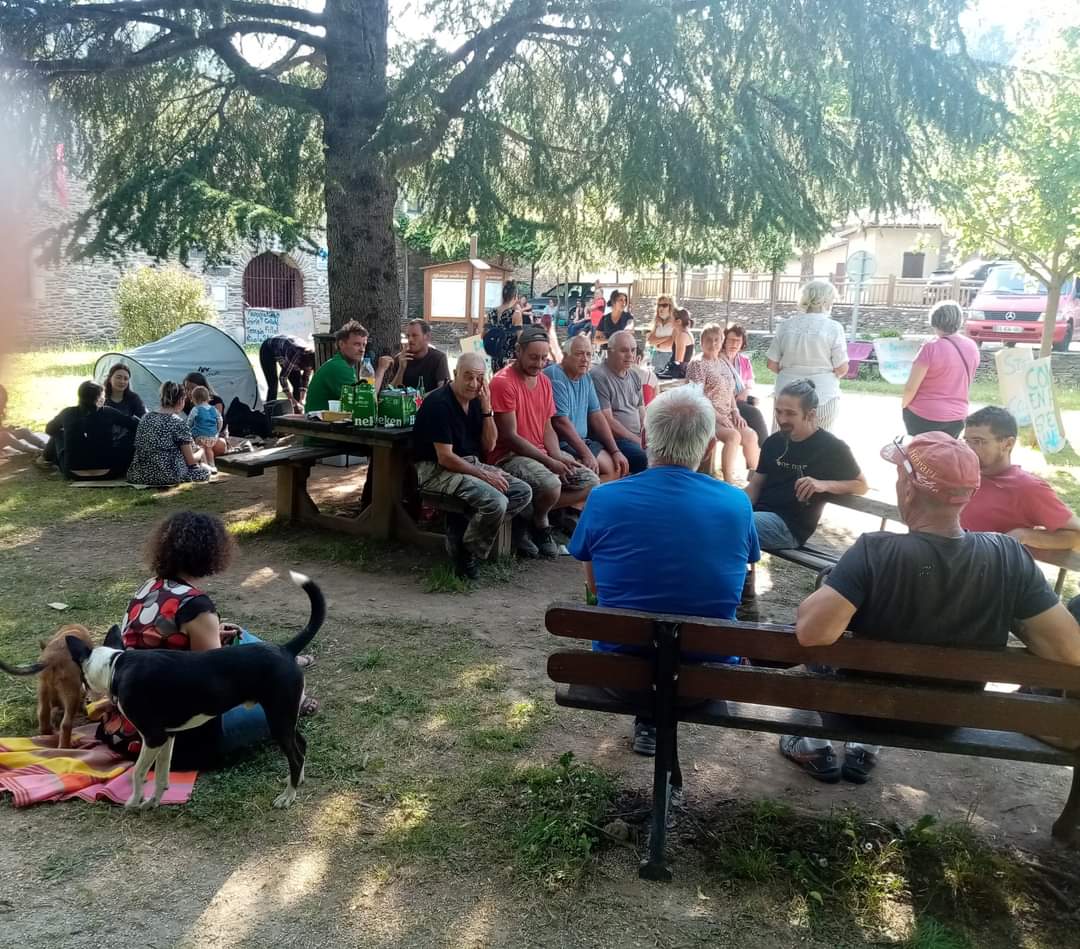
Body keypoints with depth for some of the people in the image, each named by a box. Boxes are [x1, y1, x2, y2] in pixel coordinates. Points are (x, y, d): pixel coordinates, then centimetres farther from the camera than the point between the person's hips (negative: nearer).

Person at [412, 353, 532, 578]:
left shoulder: (475, 401, 8)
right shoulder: (439, 403, -16)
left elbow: (488, 446, 8)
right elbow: (445, 458, -20)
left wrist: (487, 409, -5)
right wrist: (484, 475, -18)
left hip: (471, 464, 9)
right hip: (437, 470, -9)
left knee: (523, 492, -4)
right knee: (496, 502, -29)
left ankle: (463, 528, -6)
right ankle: (466, 552, -5)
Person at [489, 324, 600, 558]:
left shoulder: (544, 381, 11)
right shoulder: (503, 382, -15)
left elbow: (547, 428, 13)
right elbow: (509, 436, -18)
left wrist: (558, 457, -8)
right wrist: (549, 462, -19)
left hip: (542, 453, 9)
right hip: (509, 456, -9)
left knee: (591, 482, -2)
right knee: (551, 485, -34)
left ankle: (530, 515, -1)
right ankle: (539, 521, -1)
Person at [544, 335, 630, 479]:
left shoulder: (586, 378, 11)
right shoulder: (555, 377, -16)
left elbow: (596, 416, 12)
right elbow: (561, 422, -21)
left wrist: (615, 451, 4)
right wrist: (586, 455, -19)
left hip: (582, 440, 9)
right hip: (560, 444, -9)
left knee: (617, 468, -1)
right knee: (591, 472, -26)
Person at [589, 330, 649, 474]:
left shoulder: (634, 376, 16)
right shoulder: (598, 376, -10)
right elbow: (607, 421, -14)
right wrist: (638, 441, -12)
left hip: (637, 437, 8)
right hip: (614, 439, -8)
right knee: (642, 457, -32)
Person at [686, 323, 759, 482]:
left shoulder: (723, 363, 17)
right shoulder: (697, 363, -7)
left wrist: (735, 412, 4)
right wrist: (718, 416, -18)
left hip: (726, 416, 8)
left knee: (751, 436, -9)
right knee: (733, 436, -29)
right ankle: (728, 481, -27)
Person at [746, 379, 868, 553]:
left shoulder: (831, 447, -1)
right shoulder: (773, 441, 16)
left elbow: (862, 486, 3)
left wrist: (824, 485, -15)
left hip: (789, 525, -7)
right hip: (758, 511, 7)